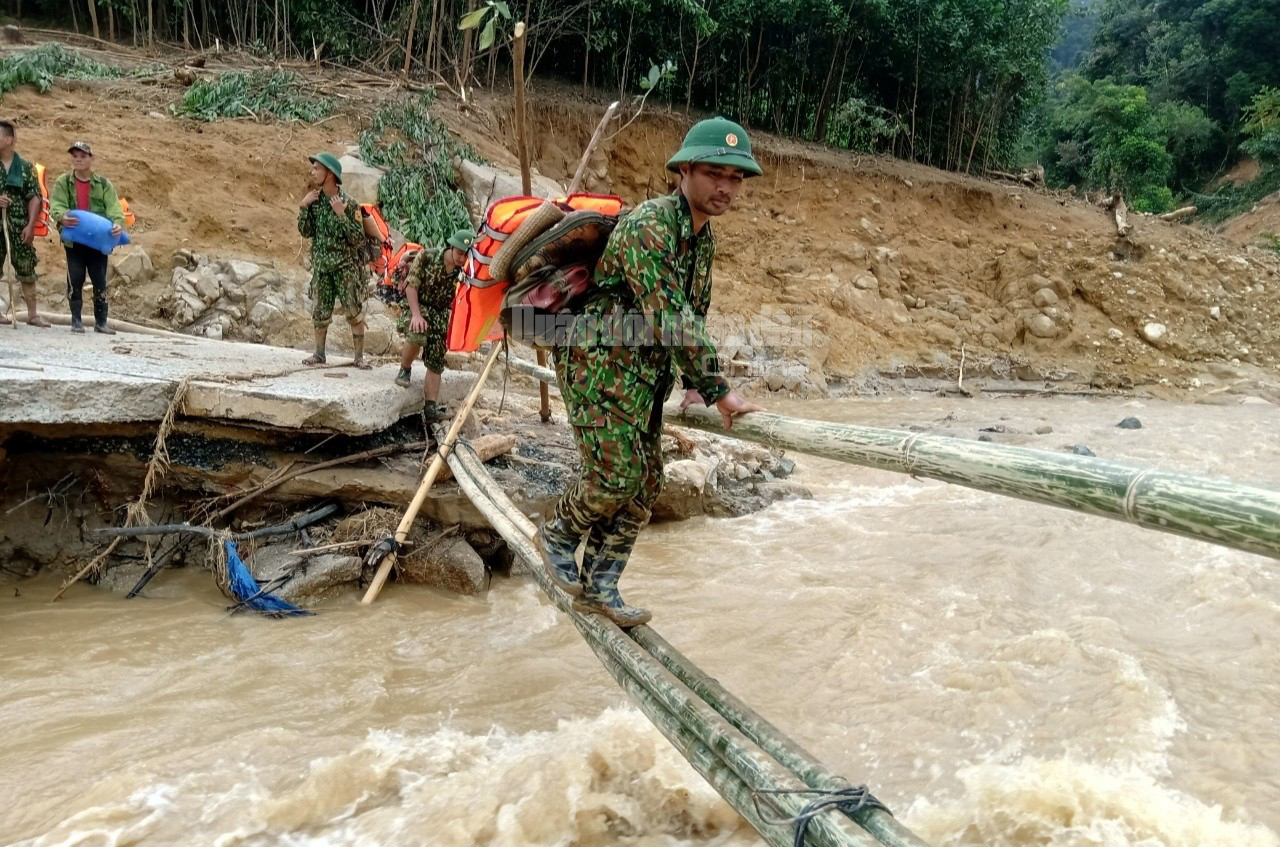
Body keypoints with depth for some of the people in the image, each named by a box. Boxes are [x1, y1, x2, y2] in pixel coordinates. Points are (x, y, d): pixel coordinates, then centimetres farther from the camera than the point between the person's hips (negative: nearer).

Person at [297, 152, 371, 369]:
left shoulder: (348, 203, -11)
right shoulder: (315, 200, 4)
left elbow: (359, 240, -15)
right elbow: (306, 232, 4)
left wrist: (341, 214, -23)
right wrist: (303, 207, -8)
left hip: (345, 265, -4)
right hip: (321, 265, 4)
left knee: (354, 312, -2)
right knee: (320, 312, 10)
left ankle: (359, 357, 5)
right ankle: (319, 353, 22)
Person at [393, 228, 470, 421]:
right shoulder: (426, 256, -14)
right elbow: (411, 286, -14)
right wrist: (416, 315, -24)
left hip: (439, 314, 3)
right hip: (414, 306, -3)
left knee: (436, 362, 0)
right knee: (417, 335, -34)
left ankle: (430, 406, 6)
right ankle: (405, 370, -6)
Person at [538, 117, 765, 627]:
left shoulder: (704, 238, 10)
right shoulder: (649, 226, -21)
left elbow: (695, 314, 18)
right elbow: (670, 320, -27)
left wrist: (694, 387, 11)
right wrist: (716, 389, -25)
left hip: (645, 378, 9)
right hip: (600, 367, -9)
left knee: (645, 485, 8)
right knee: (618, 476, -11)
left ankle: (597, 588, 20)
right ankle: (558, 536, 19)